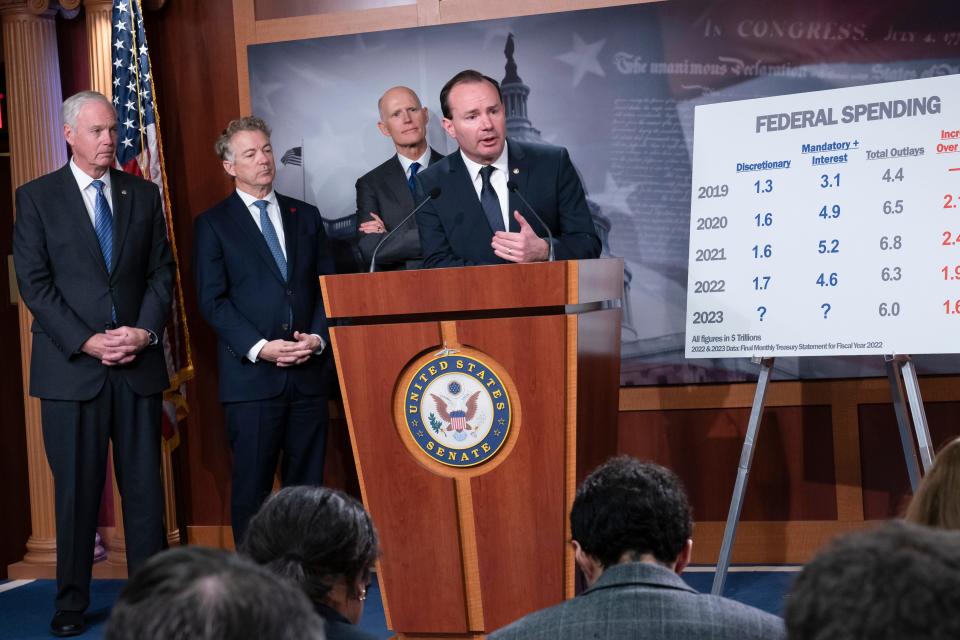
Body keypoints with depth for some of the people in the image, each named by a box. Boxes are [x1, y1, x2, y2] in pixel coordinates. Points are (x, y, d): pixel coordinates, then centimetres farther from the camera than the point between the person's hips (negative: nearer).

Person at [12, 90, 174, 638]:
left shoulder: (144, 195, 11)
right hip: (71, 365, -2)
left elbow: (162, 272, 9)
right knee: (77, 488, 4)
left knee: (145, 485, 5)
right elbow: (34, 283, -3)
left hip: (138, 363, 2)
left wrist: (146, 331, -8)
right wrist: (87, 341, -12)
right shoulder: (37, 197, 3)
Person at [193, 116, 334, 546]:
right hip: (251, 375, -3)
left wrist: (318, 338, -5)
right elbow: (212, 301, -3)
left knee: (307, 484, 6)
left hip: (309, 370, 3)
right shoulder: (213, 224, 4)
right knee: (251, 488, 0)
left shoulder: (306, 216, 15)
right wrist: (259, 347, -14)